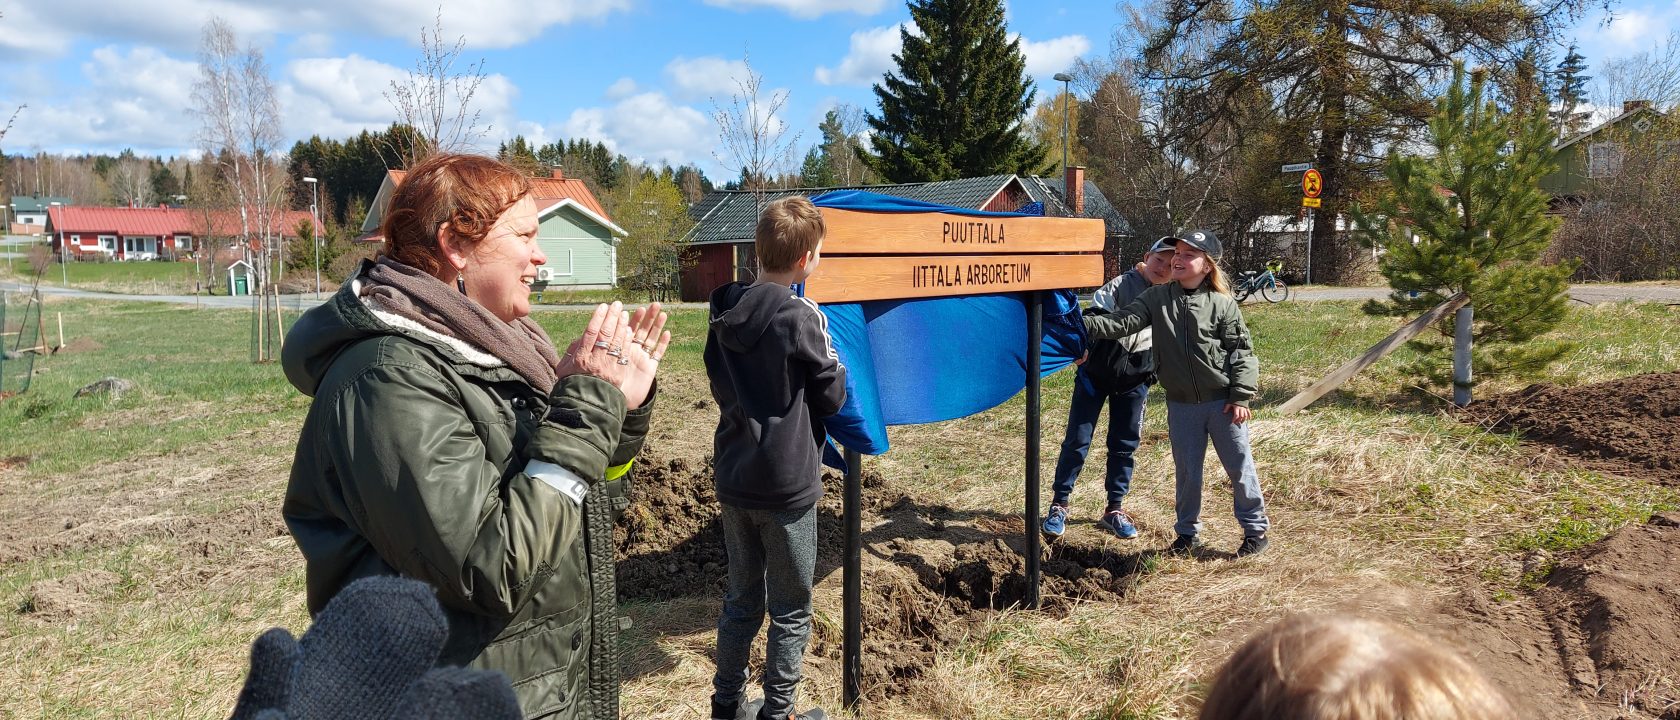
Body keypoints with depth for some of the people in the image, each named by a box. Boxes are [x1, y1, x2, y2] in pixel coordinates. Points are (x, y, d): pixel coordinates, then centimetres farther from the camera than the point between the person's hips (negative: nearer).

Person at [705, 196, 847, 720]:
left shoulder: (725, 314, 1)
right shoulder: (798, 317, -17)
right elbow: (831, 398, -8)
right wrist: (826, 348, 5)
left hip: (733, 480, 6)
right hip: (786, 486, -6)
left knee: (741, 599, 20)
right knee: (791, 612, 10)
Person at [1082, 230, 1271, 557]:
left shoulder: (1222, 304, -6)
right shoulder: (1157, 297, 0)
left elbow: (1241, 352, -4)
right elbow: (1120, 322, -10)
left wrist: (1240, 397, -8)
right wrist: (1080, 323, -25)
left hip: (1222, 402, -2)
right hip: (1181, 406, 2)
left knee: (1240, 467, 9)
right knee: (1187, 471, 13)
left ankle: (1255, 530, 27)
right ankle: (1187, 533, 29)